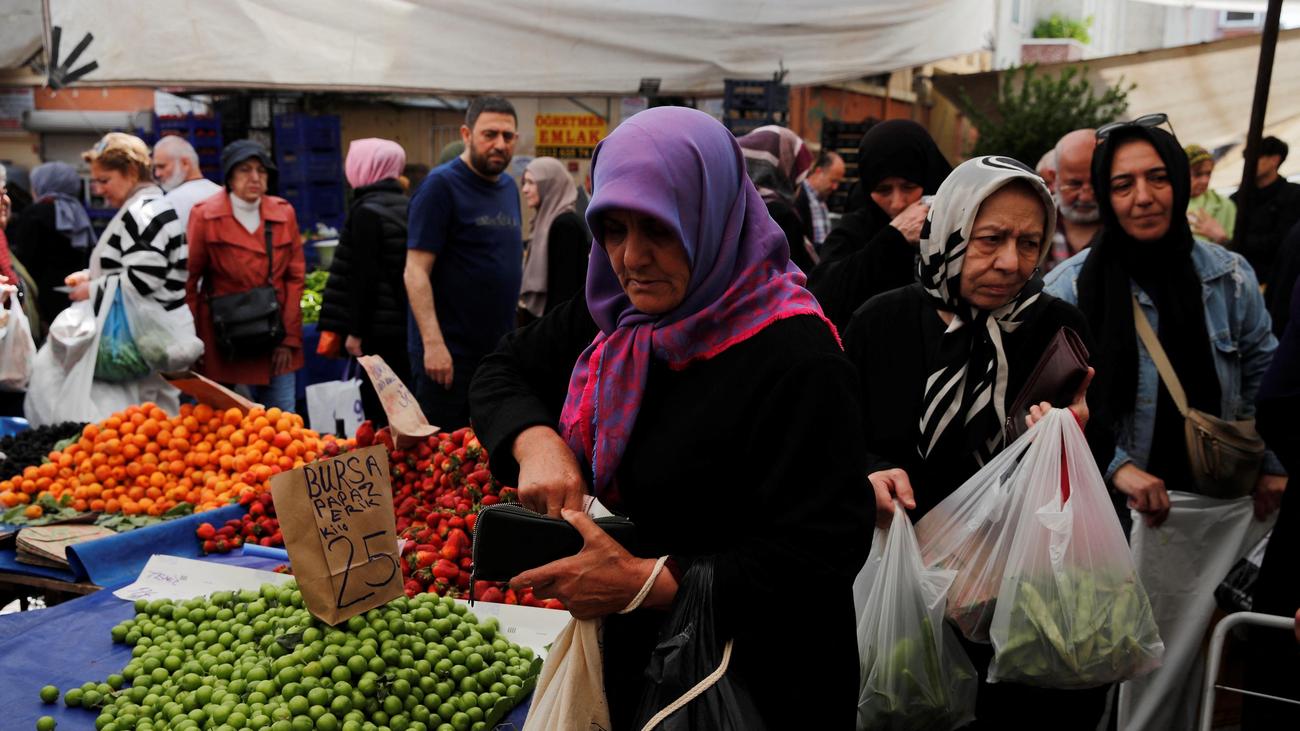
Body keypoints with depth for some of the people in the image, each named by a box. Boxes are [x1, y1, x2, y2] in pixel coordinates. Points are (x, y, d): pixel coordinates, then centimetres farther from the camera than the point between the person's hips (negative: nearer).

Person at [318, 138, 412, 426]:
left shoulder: (366, 211, -12)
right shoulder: (406, 205, 11)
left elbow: (364, 276, -16)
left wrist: (355, 331, -13)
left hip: (380, 325, -8)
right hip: (407, 322, 8)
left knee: (379, 407, -3)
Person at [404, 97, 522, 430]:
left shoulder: (509, 187, 12)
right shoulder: (441, 185, -10)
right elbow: (416, 271, -15)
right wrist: (433, 343, -24)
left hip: (500, 347, 7)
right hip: (449, 351, -7)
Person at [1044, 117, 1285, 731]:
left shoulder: (1229, 276, 1)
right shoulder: (1071, 287, -9)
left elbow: (1262, 375, 13)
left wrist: (1272, 466, 8)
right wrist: (1116, 465, -17)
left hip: (1212, 502, 3)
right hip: (1110, 506, -2)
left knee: (1175, 655, 8)